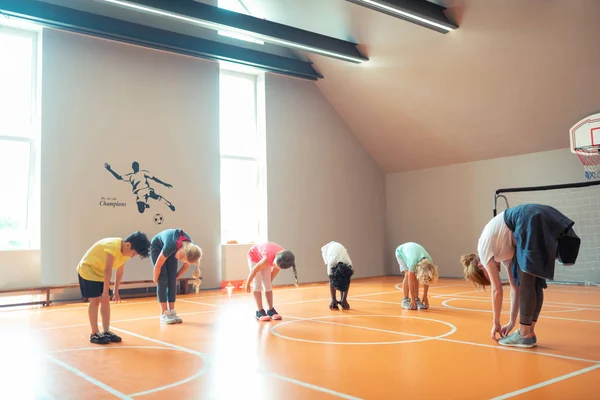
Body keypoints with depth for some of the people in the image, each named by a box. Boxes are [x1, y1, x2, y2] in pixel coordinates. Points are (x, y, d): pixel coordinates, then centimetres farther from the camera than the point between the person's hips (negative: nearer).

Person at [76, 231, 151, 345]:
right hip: (87, 270, -8)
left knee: (105, 301, 3)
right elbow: (108, 271, -32)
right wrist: (105, 292, -30)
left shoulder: (126, 251, -6)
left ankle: (106, 332, 8)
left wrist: (116, 291, 5)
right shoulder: (113, 246, -32)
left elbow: (120, 271, 3)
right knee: (95, 301, -8)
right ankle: (94, 334, -2)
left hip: (100, 272, 8)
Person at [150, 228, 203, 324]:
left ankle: (172, 312, -5)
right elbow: (158, 265, -27)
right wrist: (155, 280, -13)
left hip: (171, 249, 4)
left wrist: (175, 278, -2)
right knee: (163, 280, -15)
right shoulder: (171, 245, -43)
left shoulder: (191, 248, -28)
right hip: (157, 246, -4)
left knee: (172, 280, -8)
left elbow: (186, 265, -6)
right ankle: (164, 314, -14)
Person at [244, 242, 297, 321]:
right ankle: (260, 312, -8)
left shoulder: (282, 259, -28)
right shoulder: (268, 259, -44)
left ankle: (271, 310, 3)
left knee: (268, 286, -1)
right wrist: (247, 284, -13)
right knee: (258, 285, -10)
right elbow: (254, 270, -27)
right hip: (254, 255, -5)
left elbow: (276, 269, -6)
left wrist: (269, 282, 6)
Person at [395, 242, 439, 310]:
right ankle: (405, 300, -13)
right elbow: (411, 282, -33)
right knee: (408, 275, -21)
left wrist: (425, 296, -10)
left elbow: (426, 280, -16)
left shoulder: (429, 263, -29)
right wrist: (413, 299, -27)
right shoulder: (413, 262, -43)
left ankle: (417, 299, -6)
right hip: (401, 251, -4)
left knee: (415, 277, -14)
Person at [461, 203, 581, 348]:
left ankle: (525, 335, 5)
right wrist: (512, 322, 29)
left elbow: (497, 290, 6)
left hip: (533, 222, -8)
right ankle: (529, 332, 16)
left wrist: (496, 323, 13)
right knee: (534, 282, 12)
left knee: (527, 283, -1)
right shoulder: (501, 250, 29)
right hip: (546, 220, 8)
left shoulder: (484, 248, 9)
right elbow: (515, 286, 28)